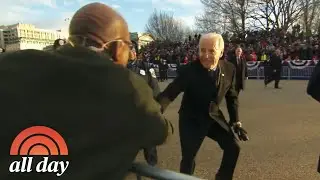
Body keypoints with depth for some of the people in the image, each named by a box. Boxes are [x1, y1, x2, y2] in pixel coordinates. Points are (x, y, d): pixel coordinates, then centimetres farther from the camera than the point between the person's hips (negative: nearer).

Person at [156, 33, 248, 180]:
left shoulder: (229, 69, -9)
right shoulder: (189, 70, -23)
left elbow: (232, 97, 5)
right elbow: (169, 93, -27)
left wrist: (236, 122, 3)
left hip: (214, 117, 5)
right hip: (191, 119, -4)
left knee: (233, 146, 7)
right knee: (188, 157, -2)